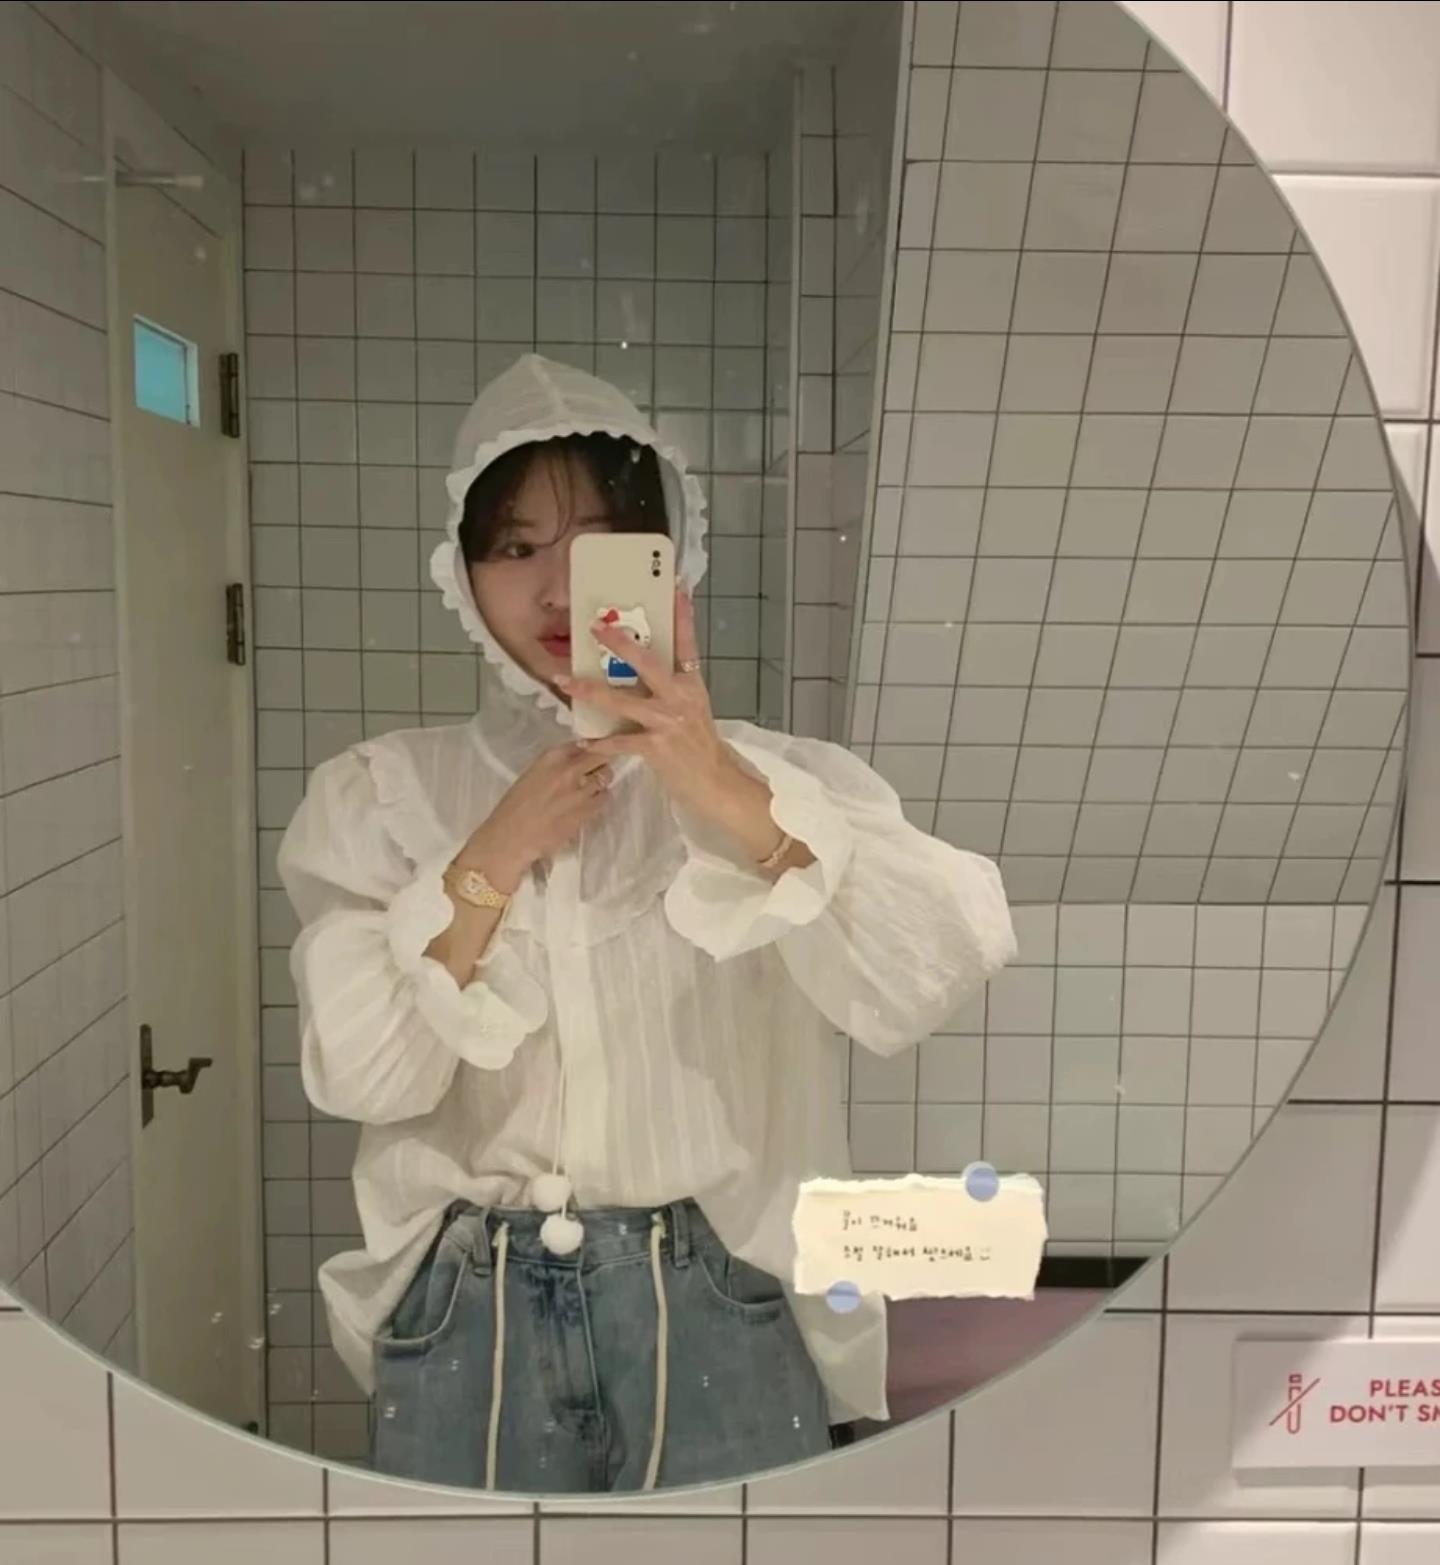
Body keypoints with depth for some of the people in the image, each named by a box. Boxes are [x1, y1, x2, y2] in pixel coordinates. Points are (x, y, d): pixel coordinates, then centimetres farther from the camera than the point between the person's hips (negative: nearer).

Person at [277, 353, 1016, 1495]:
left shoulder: (774, 780, -1)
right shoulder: (381, 793, 2)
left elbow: (926, 985, -18)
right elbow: (357, 1076, -7)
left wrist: (721, 789, -27)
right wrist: (492, 860, -15)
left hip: (715, 1317, 0)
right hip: (471, 1320, 1)